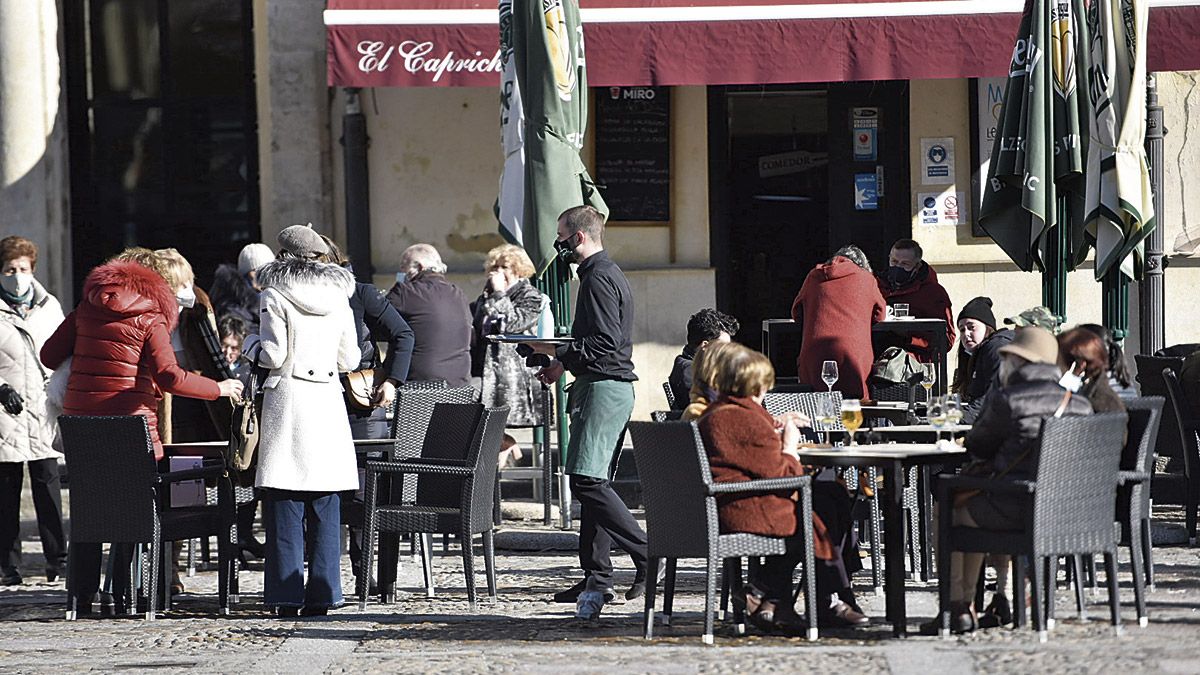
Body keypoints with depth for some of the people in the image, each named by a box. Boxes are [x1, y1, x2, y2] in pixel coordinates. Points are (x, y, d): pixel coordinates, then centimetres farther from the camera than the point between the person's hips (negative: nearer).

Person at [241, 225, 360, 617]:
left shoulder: (276, 296, -5)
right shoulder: (338, 297, 9)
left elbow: (273, 355, -9)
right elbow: (350, 360, 11)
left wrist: (251, 345, 12)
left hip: (288, 398, -4)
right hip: (328, 402, 4)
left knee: (284, 507, -1)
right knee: (325, 508, 7)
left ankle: (287, 598, -3)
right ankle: (322, 596, 6)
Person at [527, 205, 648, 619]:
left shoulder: (598, 278, -12)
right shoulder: (611, 274, 21)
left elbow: (604, 343, -21)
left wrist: (558, 355, -10)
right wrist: (563, 363, 18)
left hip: (603, 388, -11)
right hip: (613, 386, 11)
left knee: (586, 479, -16)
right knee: (594, 482, 10)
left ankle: (649, 557, -20)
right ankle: (596, 578, 10)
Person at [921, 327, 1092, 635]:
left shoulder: (1006, 401, -11)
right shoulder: (1081, 405, 7)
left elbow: (976, 447, 2)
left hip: (1021, 511, -7)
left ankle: (957, 607, 17)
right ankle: (1004, 596, 35)